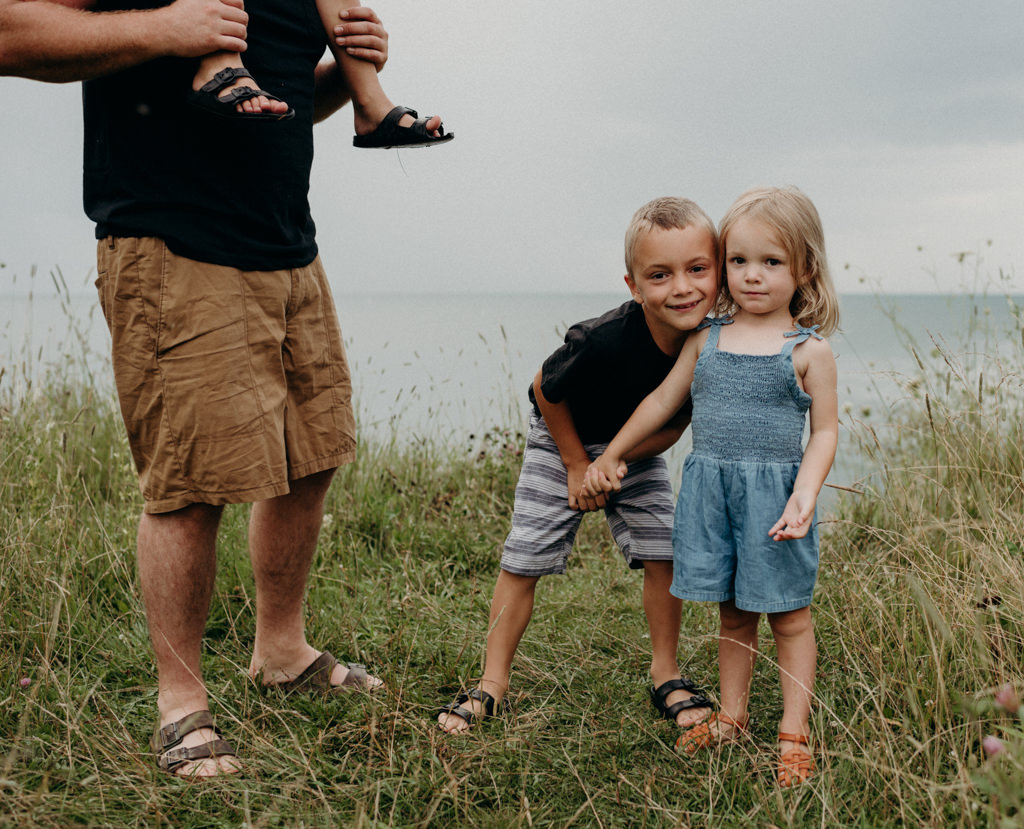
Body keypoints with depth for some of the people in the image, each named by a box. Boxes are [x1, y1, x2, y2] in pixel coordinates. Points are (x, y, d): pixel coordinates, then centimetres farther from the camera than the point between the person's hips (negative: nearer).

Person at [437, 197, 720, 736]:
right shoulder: (604, 341, -38)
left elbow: (674, 423, -9)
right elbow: (546, 391, -18)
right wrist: (577, 465, -10)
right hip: (562, 439, -3)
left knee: (663, 554, -4)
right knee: (524, 559, -3)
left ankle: (665, 675, 16)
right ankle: (493, 682, 11)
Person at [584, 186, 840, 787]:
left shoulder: (809, 350, -4)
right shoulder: (707, 339, 7)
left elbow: (825, 430, -3)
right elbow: (663, 402, 15)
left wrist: (806, 493, -18)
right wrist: (611, 457, 19)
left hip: (775, 494, -3)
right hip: (711, 489, 4)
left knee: (788, 617, 6)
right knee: (733, 614, 15)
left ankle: (795, 734, 15)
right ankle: (731, 717, 27)